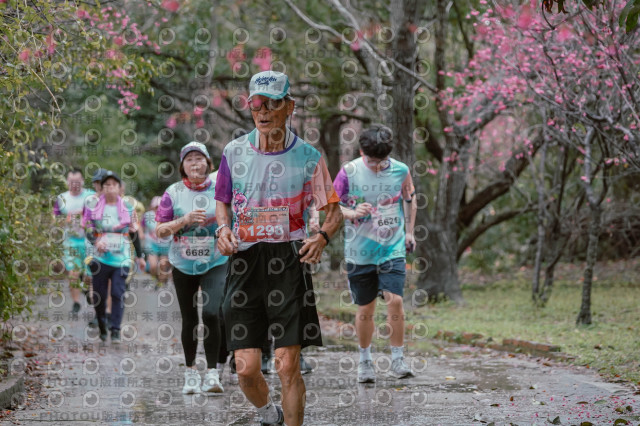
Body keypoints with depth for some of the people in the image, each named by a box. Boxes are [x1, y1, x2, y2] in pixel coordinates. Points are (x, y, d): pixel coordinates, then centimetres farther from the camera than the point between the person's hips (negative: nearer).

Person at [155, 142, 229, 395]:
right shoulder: (173, 193, 0)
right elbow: (160, 232, -2)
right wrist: (184, 220, -16)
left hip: (216, 263, -1)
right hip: (184, 265, 2)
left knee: (211, 314, -18)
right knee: (189, 320, 8)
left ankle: (213, 373, -12)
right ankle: (190, 373, 24)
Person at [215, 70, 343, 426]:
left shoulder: (308, 156, 0)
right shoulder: (235, 152, 6)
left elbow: (334, 211, 7)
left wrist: (322, 237, -14)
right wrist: (224, 229, -2)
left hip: (289, 261, -2)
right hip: (244, 261, 2)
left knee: (288, 366, -7)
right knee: (247, 369, -1)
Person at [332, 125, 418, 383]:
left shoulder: (400, 171, -2)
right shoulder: (348, 173, -8)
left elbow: (410, 200, 16)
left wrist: (409, 232, 15)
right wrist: (352, 213, -18)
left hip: (393, 249, 0)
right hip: (359, 252, 0)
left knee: (395, 300, -14)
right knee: (365, 309, 6)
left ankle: (397, 359, 0)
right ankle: (365, 361, 24)